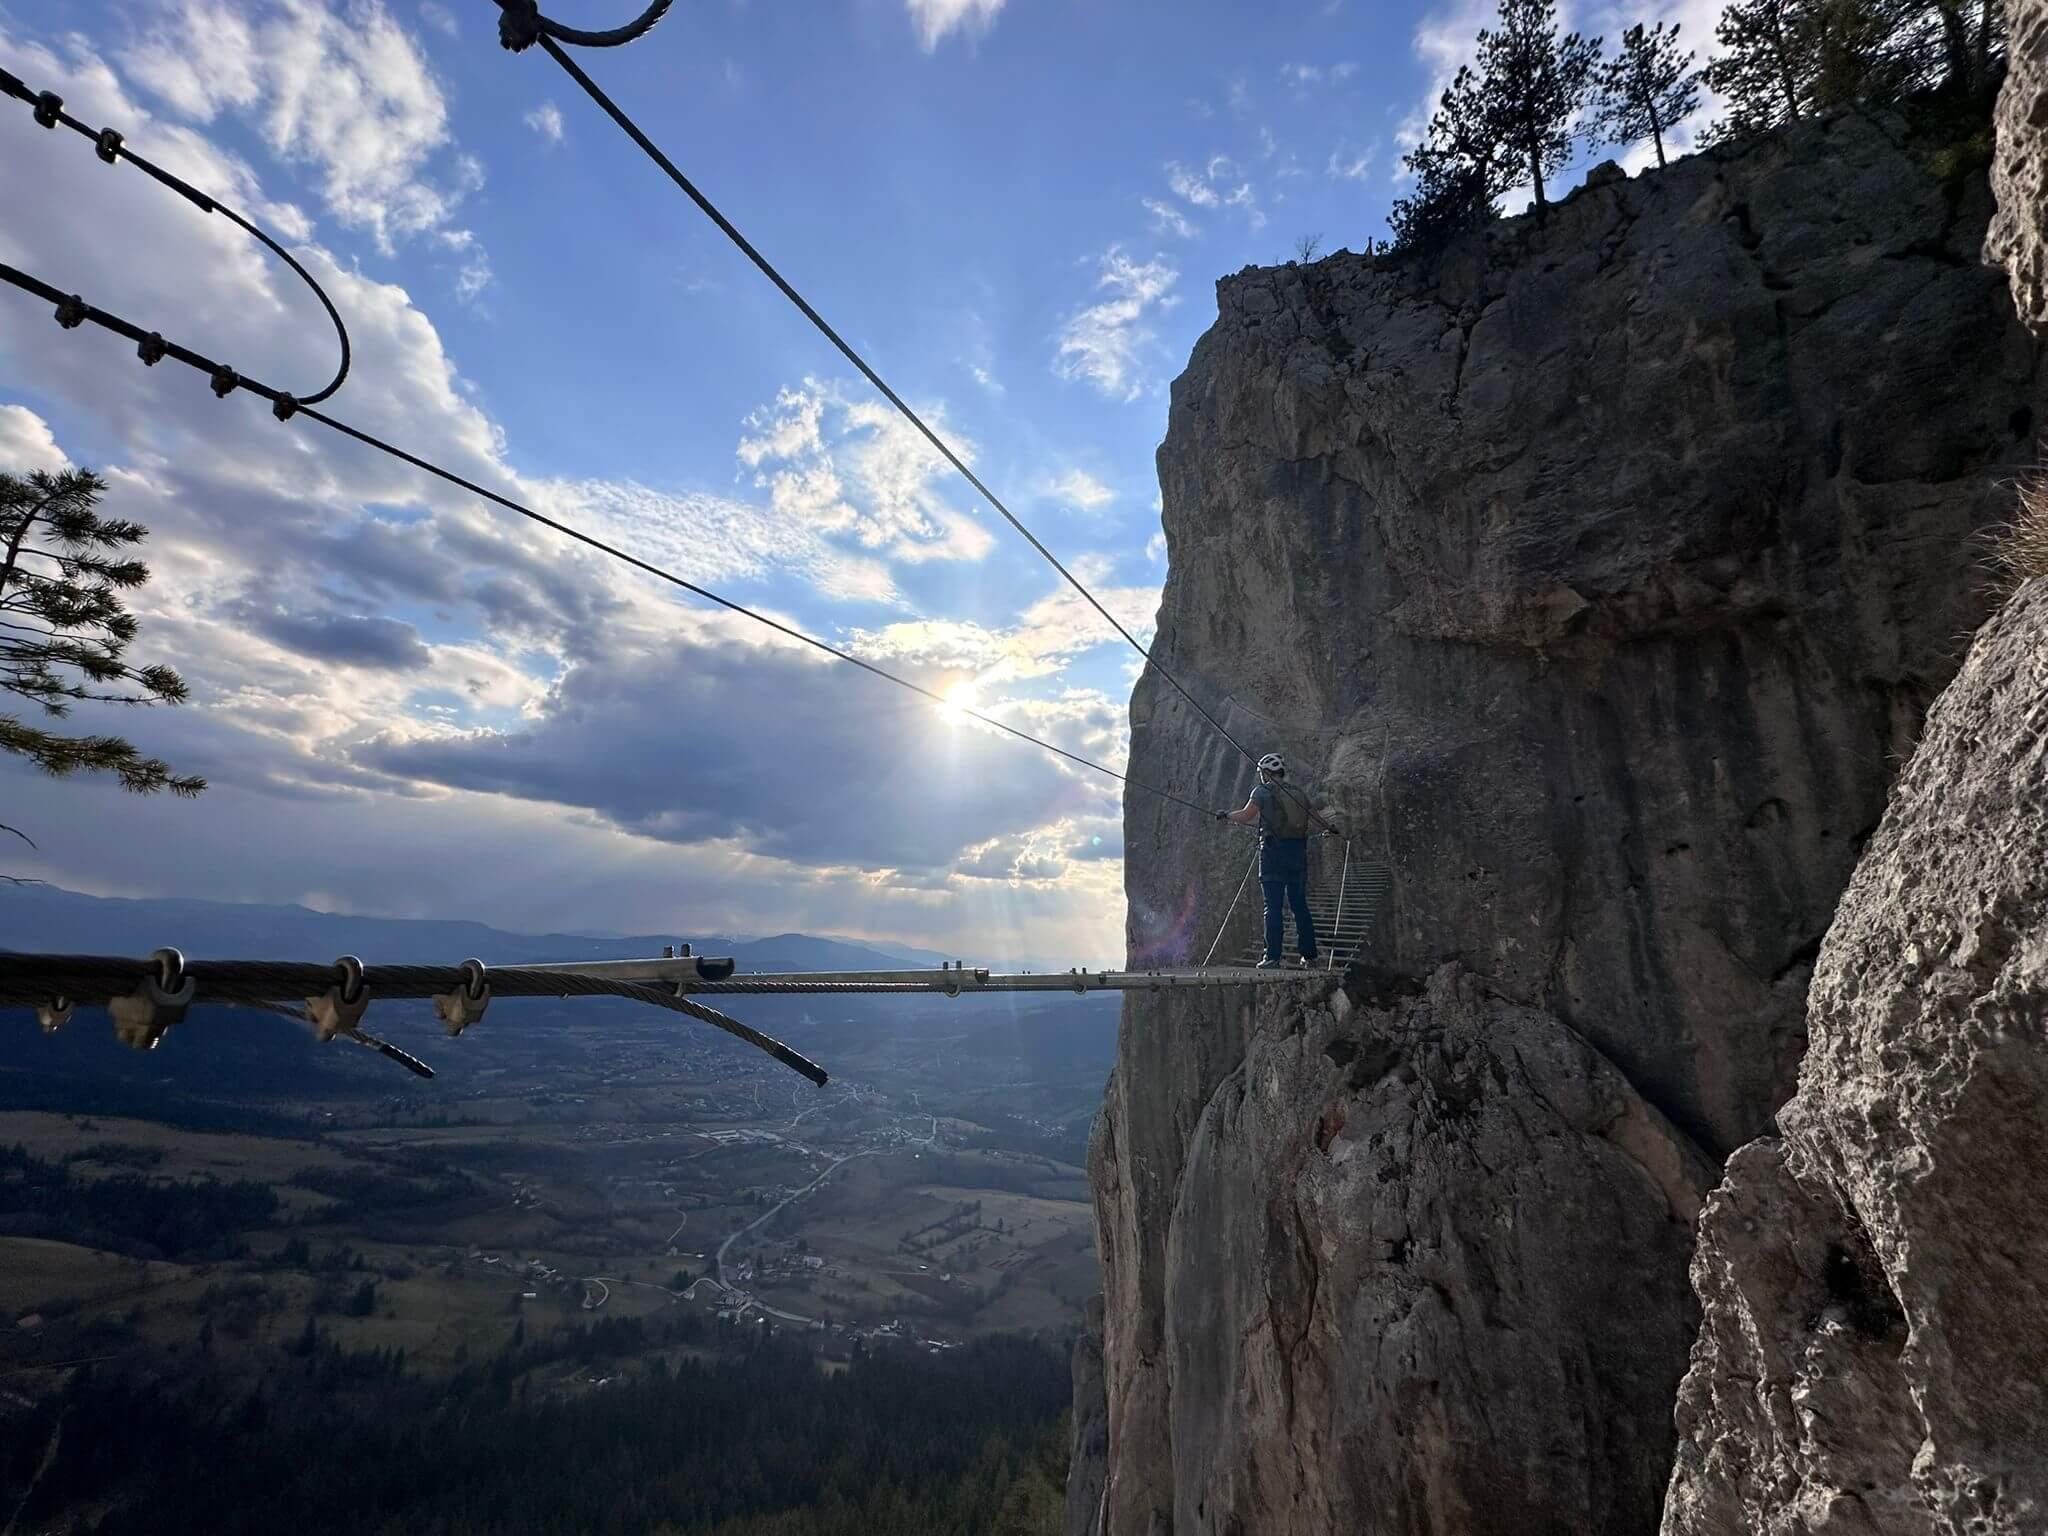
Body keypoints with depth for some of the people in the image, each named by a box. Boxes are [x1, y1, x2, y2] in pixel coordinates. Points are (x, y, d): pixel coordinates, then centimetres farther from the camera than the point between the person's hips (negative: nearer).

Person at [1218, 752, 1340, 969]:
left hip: (1274, 852, -5)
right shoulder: (1299, 792, 14)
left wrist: (1227, 815, 5)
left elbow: (1246, 816, -12)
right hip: (1298, 852, 5)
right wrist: (1328, 828, 34)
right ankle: (1309, 955, 14)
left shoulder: (1262, 791, -1)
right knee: (1300, 905, 11)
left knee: (1274, 906, -4)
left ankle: (1272, 956, -5)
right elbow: (1315, 819, 14)